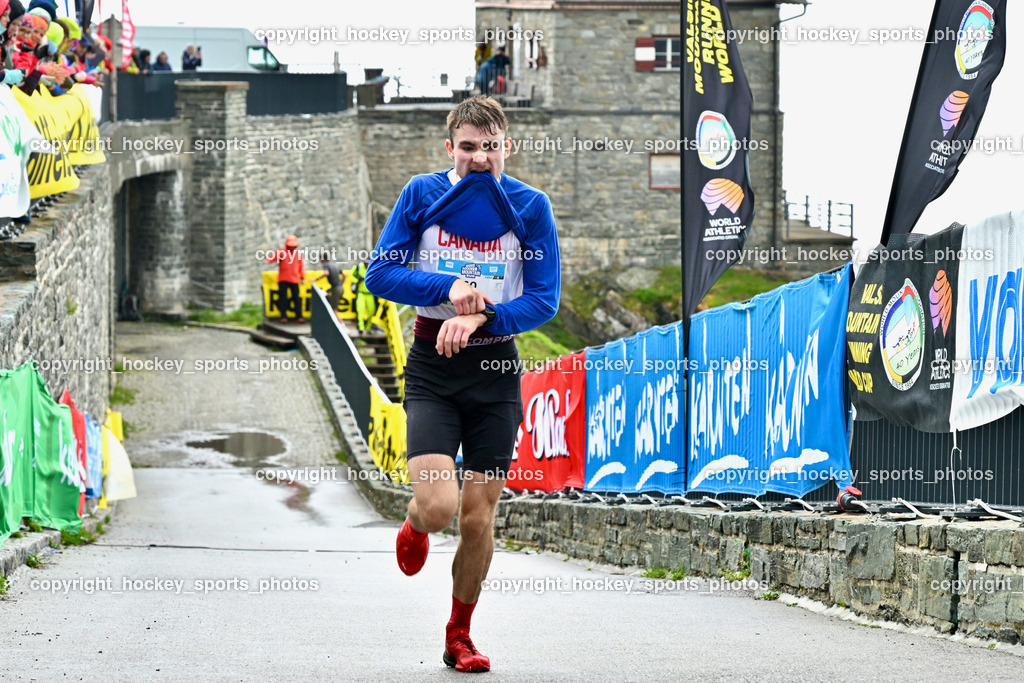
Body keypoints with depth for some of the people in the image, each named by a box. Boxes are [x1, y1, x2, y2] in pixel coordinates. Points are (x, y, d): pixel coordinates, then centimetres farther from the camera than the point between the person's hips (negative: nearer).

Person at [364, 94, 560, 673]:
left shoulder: (530, 206, 0)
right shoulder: (422, 194, 0)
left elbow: (545, 300, -2)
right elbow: (381, 273, -2)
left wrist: (481, 316, -17)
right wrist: (449, 286, -16)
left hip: (496, 369, 1)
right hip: (432, 366, -1)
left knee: (478, 518, 3)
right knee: (439, 506, -17)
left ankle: (459, 636, 22)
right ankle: (415, 527, 21)